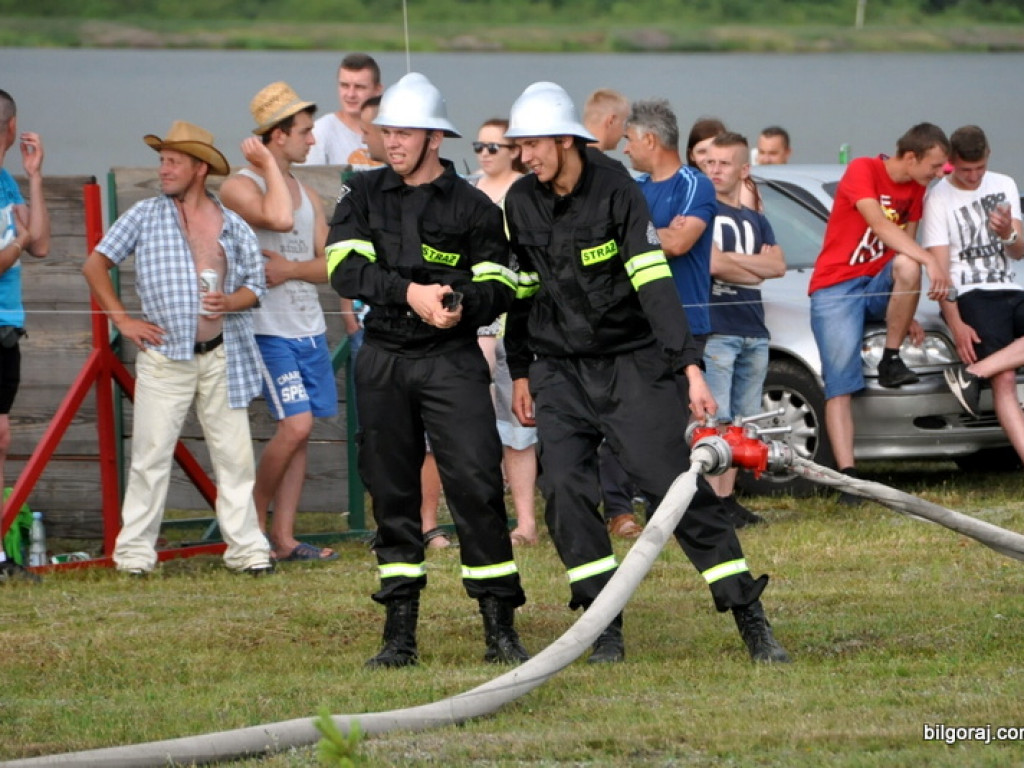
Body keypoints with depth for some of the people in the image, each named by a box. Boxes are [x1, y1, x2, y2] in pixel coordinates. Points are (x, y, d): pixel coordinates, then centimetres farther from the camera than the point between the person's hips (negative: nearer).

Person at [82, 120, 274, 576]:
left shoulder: (232, 226, 8)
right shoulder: (146, 216, 5)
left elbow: (255, 283, 12)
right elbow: (95, 265, 8)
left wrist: (231, 302, -10)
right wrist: (122, 319, 1)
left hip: (222, 356, 2)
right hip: (164, 356, -1)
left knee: (234, 454, 2)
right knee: (150, 455, -3)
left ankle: (246, 548, 9)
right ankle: (135, 551, 3)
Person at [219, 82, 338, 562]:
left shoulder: (307, 194, 16)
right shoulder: (240, 187, -8)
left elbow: (328, 265, 10)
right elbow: (280, 219, -28)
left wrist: (291, 269, -10)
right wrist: (268, 166, -15)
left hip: (311, 329, 7)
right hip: (270, 328, -7)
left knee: (299, 432, 5)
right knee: (295, 424, -15)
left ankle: (283, 538, 8)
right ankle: (254, 523, 1)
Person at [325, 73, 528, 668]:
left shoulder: (473, 208, 2)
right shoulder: (364, 196, 7)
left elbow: (501, 287, -1)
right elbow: (345, 268, -7)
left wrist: (462, 304, -23)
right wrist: (411, 293, -21)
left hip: (452, 361, -3)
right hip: (383, 362, 3)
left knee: (476, 485, -11)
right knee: (391, 495, 5)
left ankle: (501, 629, -7)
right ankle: (400, 635, 11)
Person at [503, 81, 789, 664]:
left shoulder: (616, 189, -13)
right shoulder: (521, 202, 4)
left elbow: (654, 282, -20)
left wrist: (690, 365, -27)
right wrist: (520, 372, 17)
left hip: (632, 363, -4)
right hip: (559, 371, 5)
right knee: (566, 495, -9)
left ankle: (752, 622, -5)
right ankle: (606, 626, 0)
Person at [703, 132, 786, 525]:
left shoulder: (756, 220, 20)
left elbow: (778, 265, 4)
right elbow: (711, 264, -14)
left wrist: (731, 259, -8)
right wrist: (756, 267, -1)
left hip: (753, 331, 7)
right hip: (715, 327, -7)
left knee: (742, 420, 7)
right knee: (715, 419, -13)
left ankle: (728, 498, 11)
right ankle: (712, 500, -15)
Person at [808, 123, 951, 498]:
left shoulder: (915, 189, 8)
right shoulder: (863, 171, -11)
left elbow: (904, 246, 9)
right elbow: (881, 227, -24)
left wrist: (906, 313, 1)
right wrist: (931, 261, -31)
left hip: (878, 286, 5)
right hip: (837, 287, -5)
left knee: (907, 265, -30)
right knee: (840, 385, -13)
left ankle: (892, 362, -16)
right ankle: (847, 476, -16)